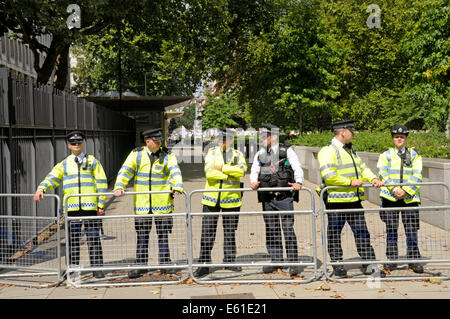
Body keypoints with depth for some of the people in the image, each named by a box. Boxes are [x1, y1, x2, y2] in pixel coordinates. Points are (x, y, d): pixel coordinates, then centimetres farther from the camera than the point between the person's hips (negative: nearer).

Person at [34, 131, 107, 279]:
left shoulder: (92, 161, 10)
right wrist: (41, 189, -19)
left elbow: (102, 183, 6)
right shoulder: (64, 164, 15)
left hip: (90, 206, -2)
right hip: (71, 208, 2)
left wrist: (101, 205, -2)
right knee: (73, 239, 5)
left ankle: (97, 268, 6)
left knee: (94, 238, 0)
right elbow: (52, 178, 2)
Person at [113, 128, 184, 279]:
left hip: (162, 203, 0)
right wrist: (119, 187, -20)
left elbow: (175, 172, -9)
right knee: (142, 235, 6)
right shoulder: (136, 154, 4)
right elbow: (125, 170, -4)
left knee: (163, 235, 6)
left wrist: (177, 187, -27)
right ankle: (141, 265, 16)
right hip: (142, 203, 0)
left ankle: (165, 263, 18)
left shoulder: (168, 155, 3)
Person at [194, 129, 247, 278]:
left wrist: (222, 168, -15)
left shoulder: (238, 155, 6)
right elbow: (209, 172, -13)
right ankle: (204, 264, 4)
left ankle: (229, 261, 24)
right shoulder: (212, 152, 3)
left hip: (231, 198, 1)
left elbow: (241, 170, -14)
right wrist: (230, 175, -14)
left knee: (230, 231, 11)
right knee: (207, 232, -3)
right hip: (212, 198, -1)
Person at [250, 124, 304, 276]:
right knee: (271, 230, 9)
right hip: (267, 198, 4)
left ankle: (293, 263, -1)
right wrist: (254, 181, -14)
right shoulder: (259, 154, 15)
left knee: (288, 229, -7)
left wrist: (298, 182, -21)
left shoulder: (287, 151, 3)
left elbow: (297, 168, -4)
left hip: (284, 197, -4)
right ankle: (275, 261, 19)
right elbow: (254, 170, 7)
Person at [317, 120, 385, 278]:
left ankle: (368, 264, 14)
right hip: (336, 200, -8)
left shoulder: (350, 149, 18)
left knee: (362, 232, 8)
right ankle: (337, 265, 14)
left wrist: (373, 178, 2)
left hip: (354, 199, 8)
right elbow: (328, 175, -22)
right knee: (335, 233, 4)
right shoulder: (328, 151, -11)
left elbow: (362, 167, 21)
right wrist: (350, 182, -18)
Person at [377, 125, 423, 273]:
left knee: (411, 230, 0)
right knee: (391, 230, 2)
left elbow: (417, 176, 1)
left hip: (409, 197, 0)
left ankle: (413, 261, 10)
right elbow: (382, 173, -3)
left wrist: (406, 190, -12)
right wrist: (394, 189, -16)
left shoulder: (414, 154, 11)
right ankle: (391, 260, 12)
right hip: (390, 196, 0)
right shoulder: (386, 154, 10)